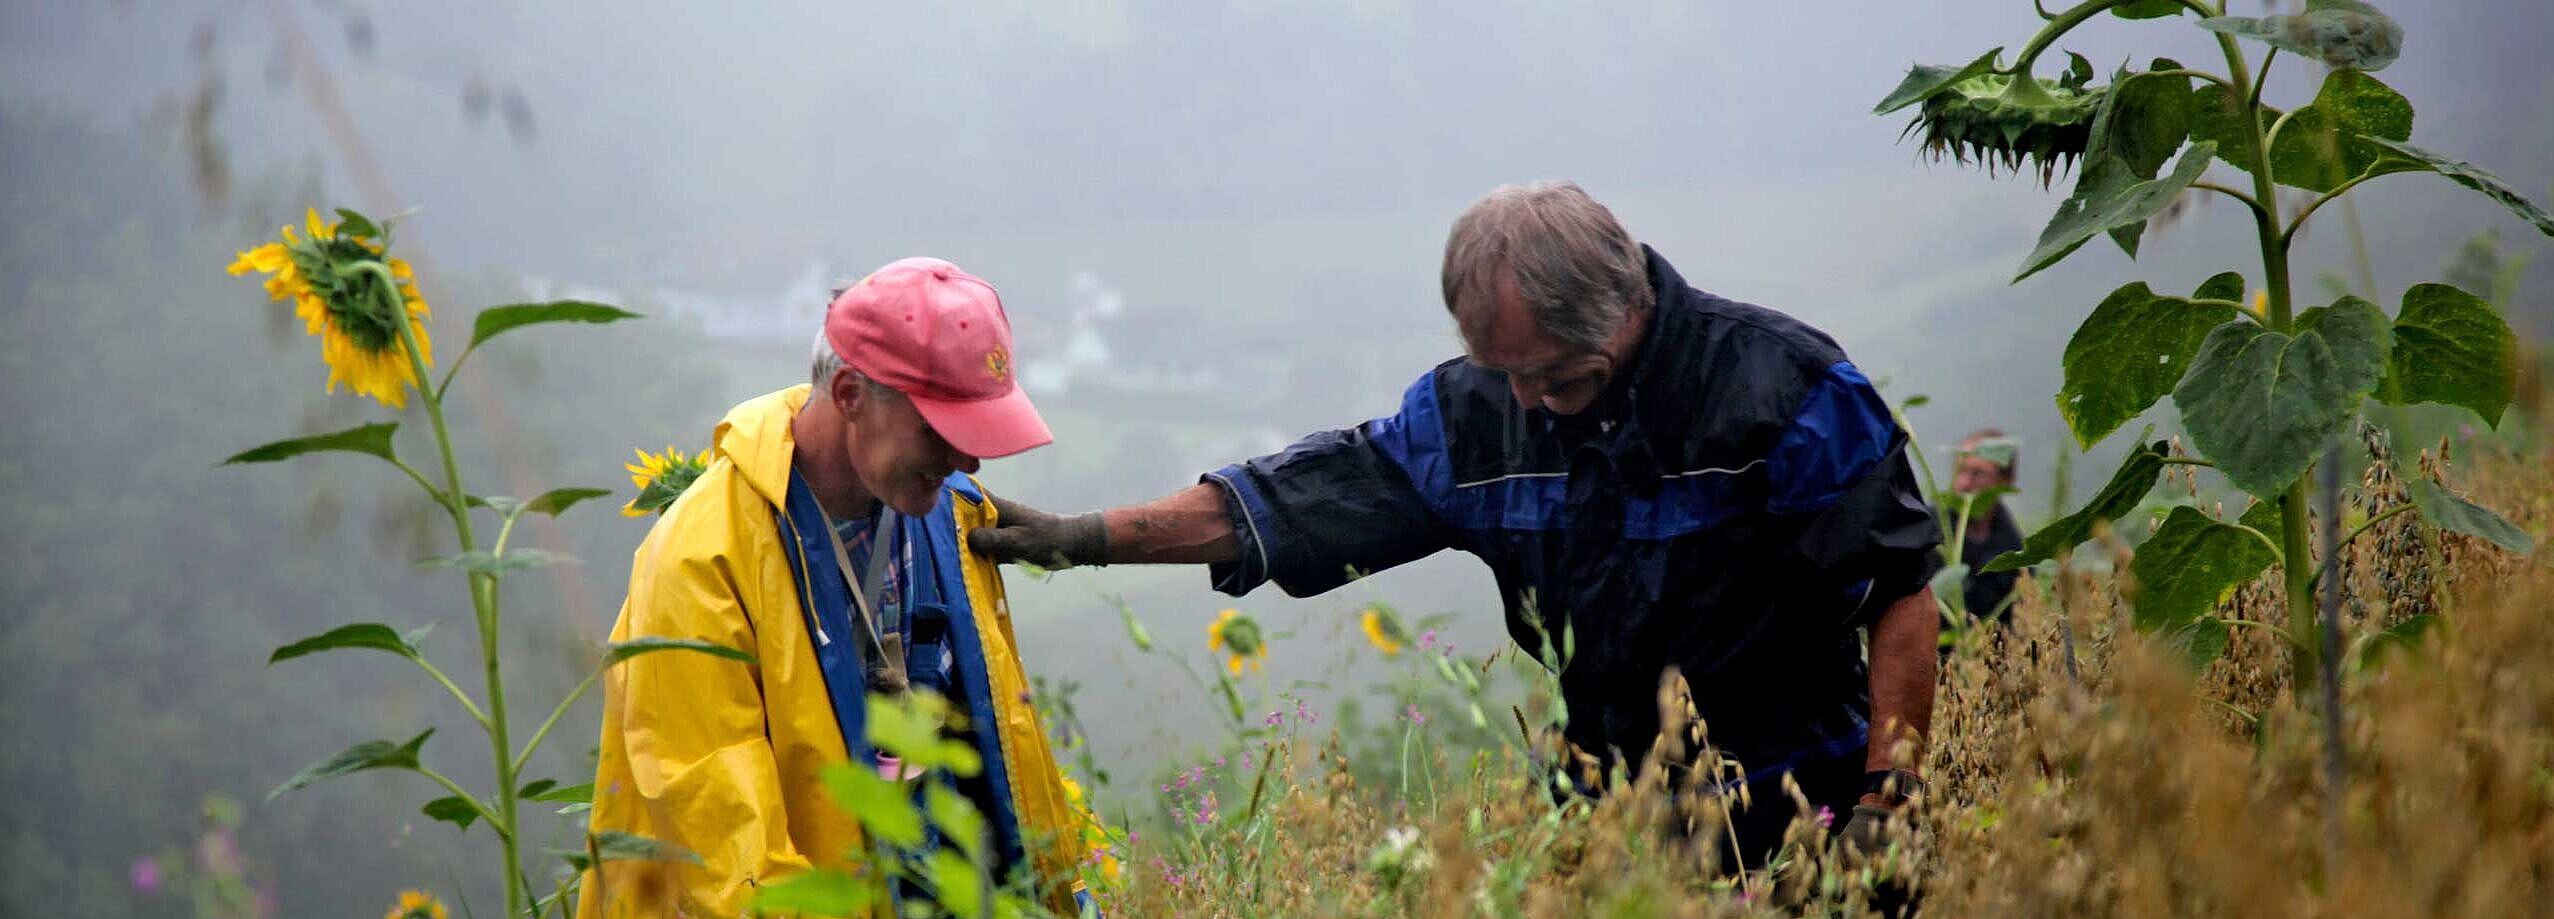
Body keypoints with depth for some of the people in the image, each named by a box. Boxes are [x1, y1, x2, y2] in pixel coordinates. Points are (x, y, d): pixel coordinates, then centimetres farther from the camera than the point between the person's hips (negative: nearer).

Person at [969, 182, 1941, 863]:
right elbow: (1291, 500, 4)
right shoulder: (1475, 411, 0)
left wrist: (1888, 796, -16)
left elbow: (1901, 589, -11)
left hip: (1798, 823, -4)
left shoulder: (1781, 386, -14)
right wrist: (1084, 538, -1)